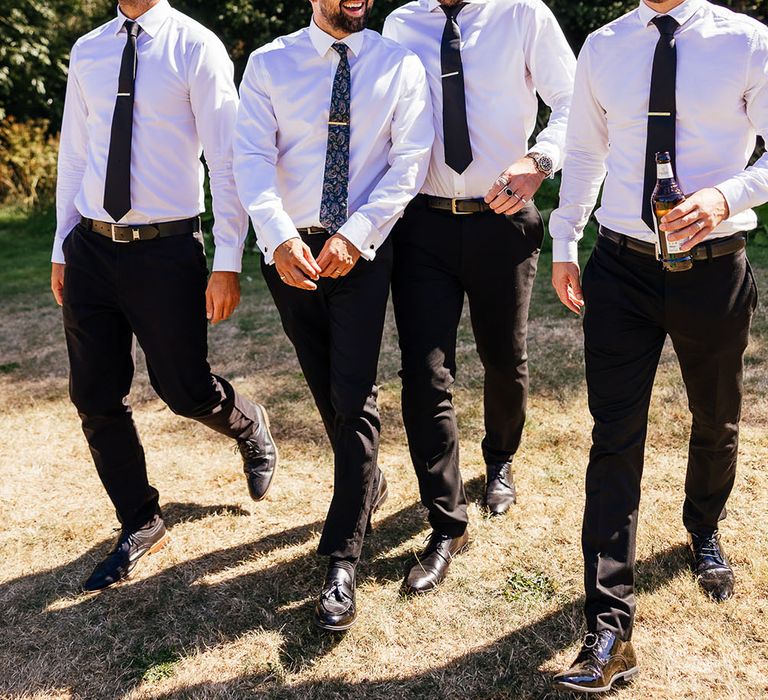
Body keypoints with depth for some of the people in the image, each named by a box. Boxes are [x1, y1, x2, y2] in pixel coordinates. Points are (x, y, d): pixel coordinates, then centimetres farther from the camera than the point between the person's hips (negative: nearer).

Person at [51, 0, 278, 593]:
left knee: (186, 390, 2)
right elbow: (74, 153, 14)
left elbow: (227, 160, -10)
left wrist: (228, 263, -14)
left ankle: (251, 427, 40)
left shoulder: (197, 49, -7)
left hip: (166, 249, -5)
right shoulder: (87, 52, 9)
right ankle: (140, 526, 27)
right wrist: (61, 249, 14)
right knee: (96, 398, 7)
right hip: (91, 249, 5)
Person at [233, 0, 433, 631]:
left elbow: (410, 162, -5)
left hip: (363, 249, -2)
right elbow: (252, 158, -7)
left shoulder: (400, 65, 1)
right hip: (290, 248, 2)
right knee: (326, 389, 14)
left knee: (353, 395, -9)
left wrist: (354, 234, -16)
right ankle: (368, 482, 42)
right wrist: (279, 234, -23)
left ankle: (342, 564, -2)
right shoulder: (270, 64, 2)